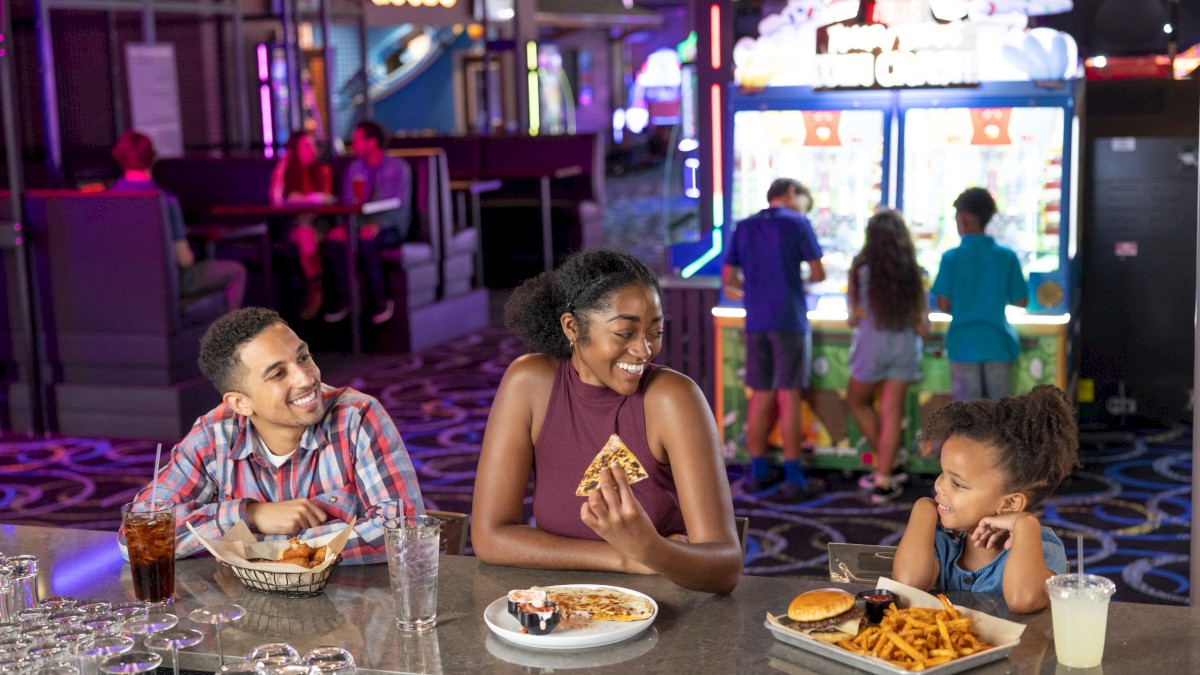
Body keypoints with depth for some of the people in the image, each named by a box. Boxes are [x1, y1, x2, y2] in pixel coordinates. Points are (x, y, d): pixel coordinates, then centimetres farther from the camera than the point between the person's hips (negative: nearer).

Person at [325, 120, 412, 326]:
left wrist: (377, 224, -28)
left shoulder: (398, 168, -3)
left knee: (366, 238, -37)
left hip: (390, 229, -5)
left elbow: (401, 206, -11)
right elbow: (346, 203, 11)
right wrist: (343, 225, -13)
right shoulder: (354, 168, 13)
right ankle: (344, 297, -20)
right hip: (361, 223, 5)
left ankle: (381, 298, -24)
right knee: (334, 238, -26)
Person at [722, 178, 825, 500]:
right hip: (789, 320, -4)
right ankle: (793, 478, 0)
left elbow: (729, 284, 12)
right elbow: (818, 274, -1)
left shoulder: (743, 228, 12)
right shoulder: (796, 223, -2)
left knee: (761, 397, 10)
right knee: (789, 397, -2)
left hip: (756, 322, 5)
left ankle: (757, 472, 15)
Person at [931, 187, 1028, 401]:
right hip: (997, 343, 2)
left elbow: (944, 305, -7)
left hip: (964, 344, -1)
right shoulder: (1007, 256, -1)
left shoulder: (951, 257, -7)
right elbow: (1021, 301, 3)